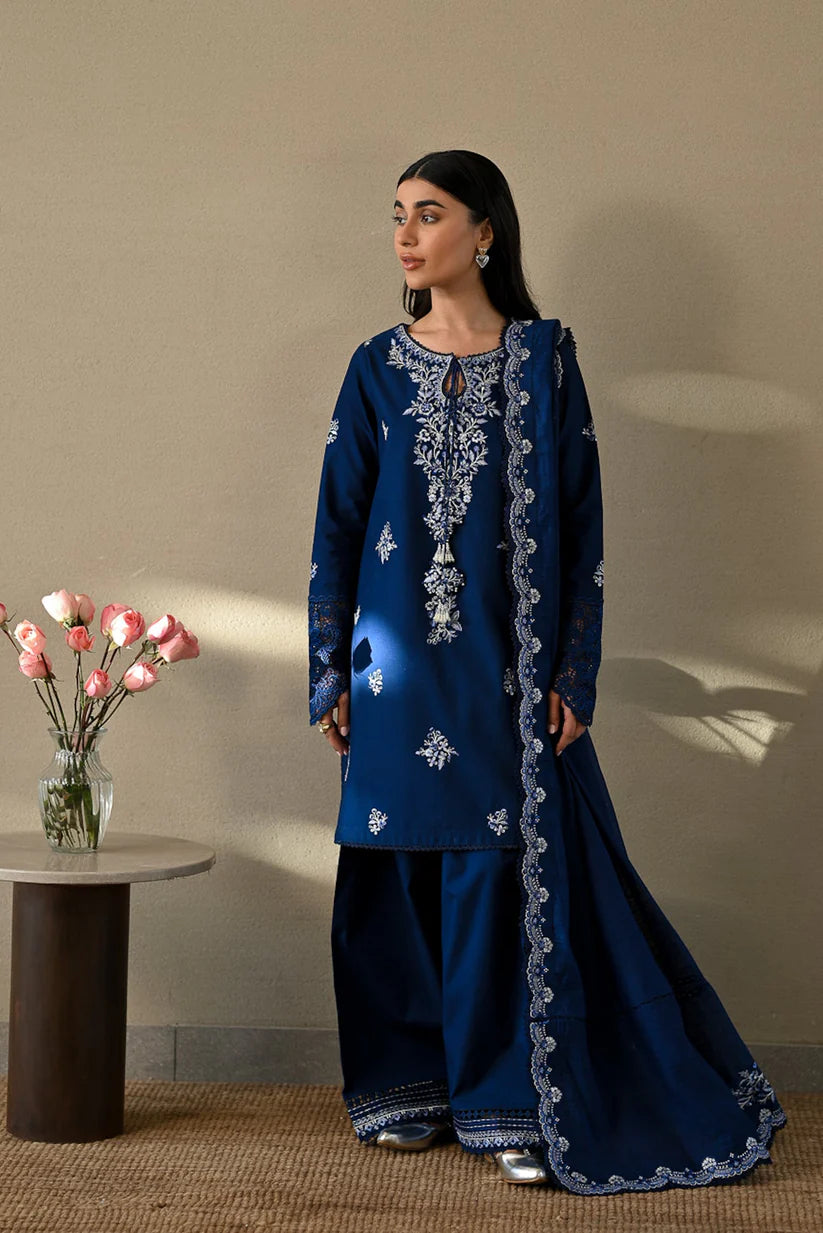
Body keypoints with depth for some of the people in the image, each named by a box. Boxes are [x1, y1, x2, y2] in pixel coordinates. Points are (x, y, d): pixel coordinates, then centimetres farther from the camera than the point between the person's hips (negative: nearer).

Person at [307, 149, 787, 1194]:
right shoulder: (378, 369, 7)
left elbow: (580, 521, 0)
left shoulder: (545, 358, 2)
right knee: (402, 877, 5)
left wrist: (573, 676, -6)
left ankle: (511, 1105, 7)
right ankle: (412, 1088, 18)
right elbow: (338, 524, 7)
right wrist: (330, 676, 2)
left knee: (511, 874, -3)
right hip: (400, 666, 2)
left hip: (509, 665, -2)